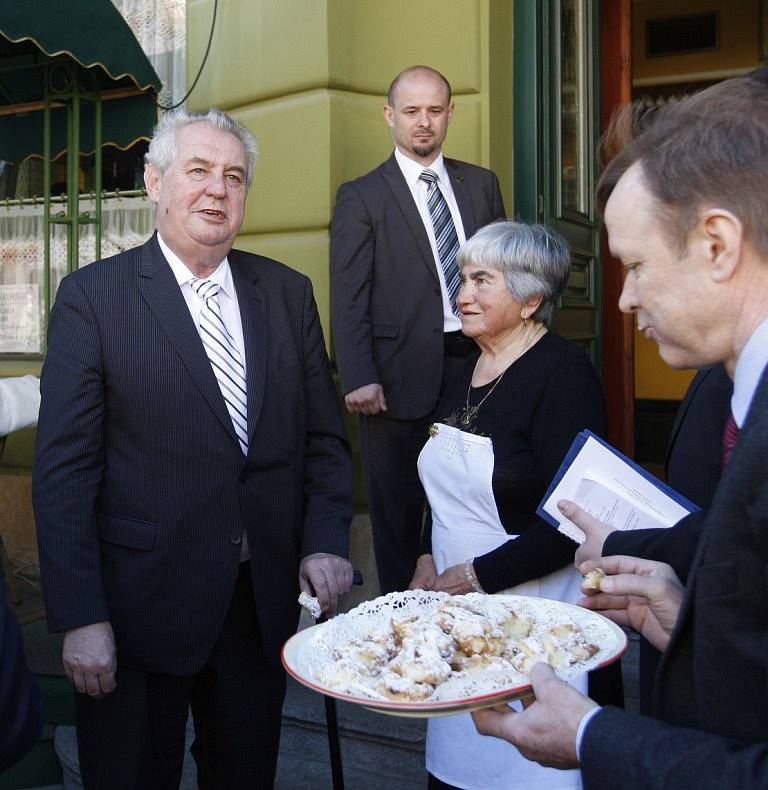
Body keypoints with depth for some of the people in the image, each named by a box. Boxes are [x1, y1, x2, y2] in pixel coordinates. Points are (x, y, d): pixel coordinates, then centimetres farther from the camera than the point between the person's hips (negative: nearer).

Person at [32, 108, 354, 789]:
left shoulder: (288, 292, 5)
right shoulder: (93, 296, -6)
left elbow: (324, 436, 8)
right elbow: (64, 470, -9)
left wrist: (326, 542, -5)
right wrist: (81, 617, -13)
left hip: (266, 599, 4)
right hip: (140, 609, -3)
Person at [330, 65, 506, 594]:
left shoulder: (482, 184, 12)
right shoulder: (361, 197, 1)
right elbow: (348, 298, -5)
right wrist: (359, 377, -14)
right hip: (400, 376, -3)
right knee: (398, 510, 8)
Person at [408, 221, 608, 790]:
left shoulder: (563, 373, -15)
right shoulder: (468, 369, 8)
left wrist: (479, 575, -15)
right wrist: (428, 560, 4)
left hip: (530, 608, -7)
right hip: (456, 600, 7)